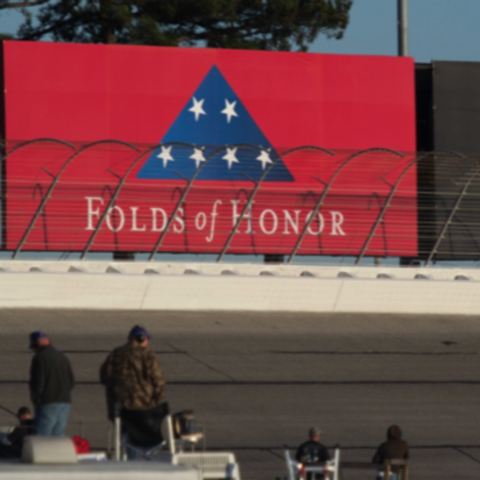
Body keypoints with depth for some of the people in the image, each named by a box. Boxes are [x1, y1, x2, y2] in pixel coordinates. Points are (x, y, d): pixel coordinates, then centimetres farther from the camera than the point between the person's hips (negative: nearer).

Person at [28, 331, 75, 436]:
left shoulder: (39, 358, -9)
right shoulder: (63, 357, 15)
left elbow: (38, 382, -14)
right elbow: (72, 382, 18)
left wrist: (35, 398, -1)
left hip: (48, 404, -8)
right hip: (65, 402, 8)